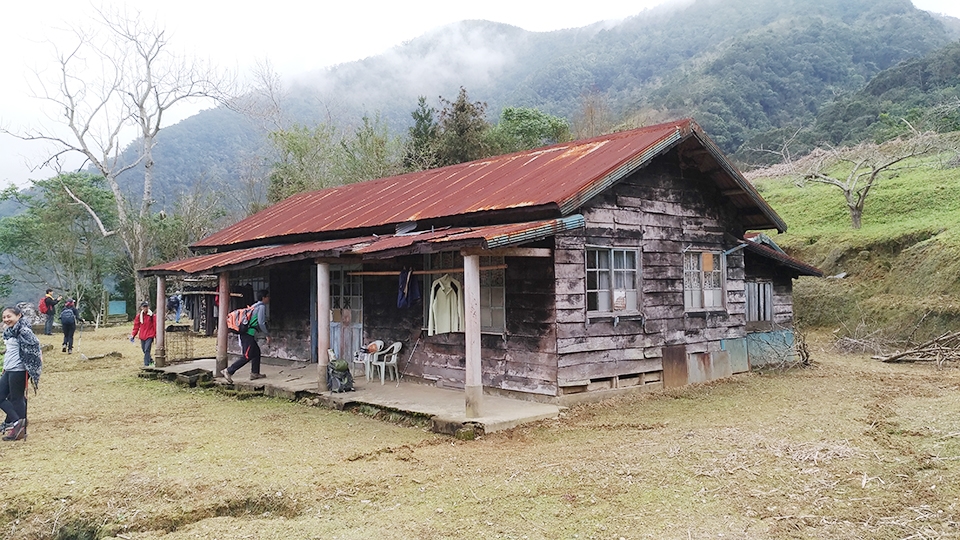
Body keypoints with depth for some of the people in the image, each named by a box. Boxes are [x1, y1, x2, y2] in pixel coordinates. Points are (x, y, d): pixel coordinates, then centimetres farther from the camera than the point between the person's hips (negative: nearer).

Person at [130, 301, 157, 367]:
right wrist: (133, 335, 2)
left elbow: (155, 326, -3)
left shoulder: (152, 316, -5)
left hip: (149, 336, -5)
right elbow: (136, 326, 9)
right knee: (144, 350, 13)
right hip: (142, 336, 5)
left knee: (147, 350, -14)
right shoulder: (139, 316, 5)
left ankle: (146, 364, -14)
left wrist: (156, 336, -3)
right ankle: (151, 361, 32)